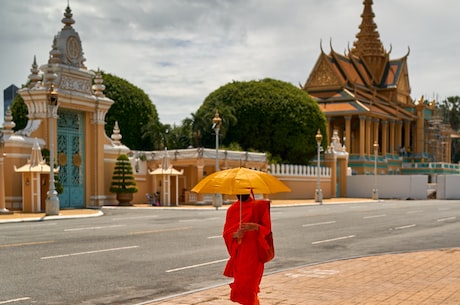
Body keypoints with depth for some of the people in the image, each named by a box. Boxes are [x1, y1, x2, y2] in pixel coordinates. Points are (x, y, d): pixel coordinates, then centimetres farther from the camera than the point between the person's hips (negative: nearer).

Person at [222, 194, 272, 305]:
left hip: (254, 252, -3)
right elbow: (226, 233, 4)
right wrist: (236, 234, -18)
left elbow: (267, 229, -1)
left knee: (249, 284, -8)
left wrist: (255, 227, -22)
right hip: (238, 253, 3)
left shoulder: (260, 206, -1)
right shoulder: (232, 209, 5)